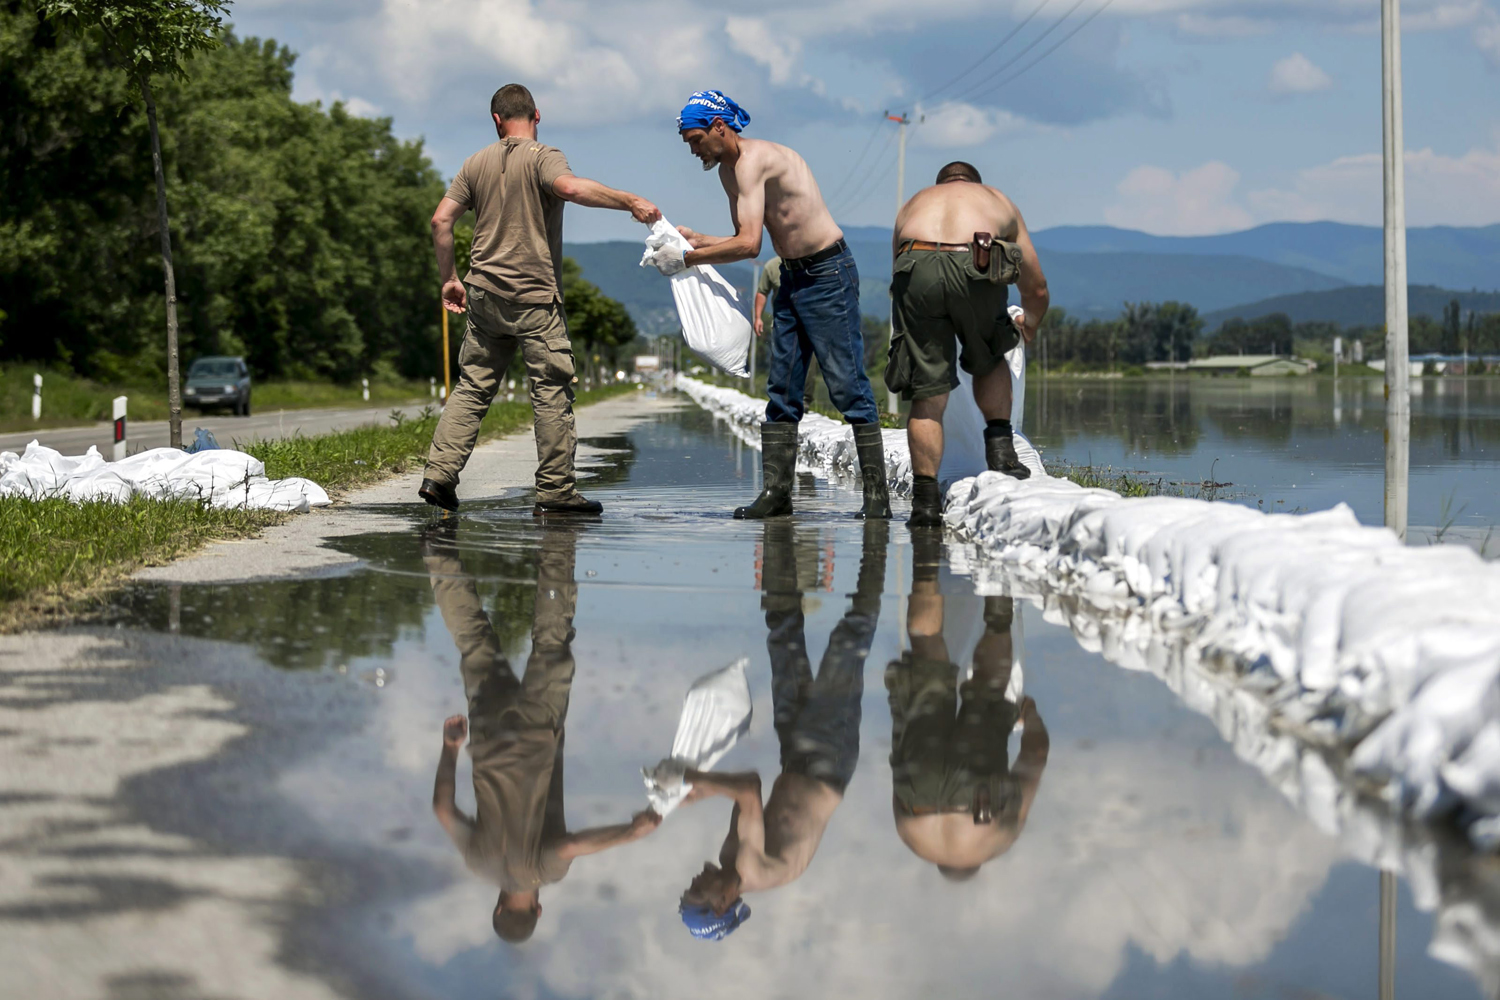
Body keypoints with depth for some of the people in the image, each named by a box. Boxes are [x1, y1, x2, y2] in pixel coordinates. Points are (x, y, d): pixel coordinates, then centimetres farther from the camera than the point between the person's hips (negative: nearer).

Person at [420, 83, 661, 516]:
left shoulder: (476, 163, 11)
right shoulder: (542, 157, -6)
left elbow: (441, 219, 9)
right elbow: (569, 187, -27)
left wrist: (449, 279, 16)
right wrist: (629, 201, -26)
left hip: (484, 295, 5)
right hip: (534, 297, -5)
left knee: (472, 386, 11)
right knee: (552, 391, -1)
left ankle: (439, 475, 3)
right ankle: (556, 491, -2)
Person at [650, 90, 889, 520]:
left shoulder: (754, 159, -19)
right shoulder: (728, 170, 12)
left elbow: (749, 245, -27)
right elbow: (745, 240, 18)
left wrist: (687, 259, -21)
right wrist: (692, 238, 5)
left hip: (828, 275, -10)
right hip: (792, 278, 10)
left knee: (848, 387, -7)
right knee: (781, 391, 5)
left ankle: (877, 493, -4)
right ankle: (776, 491, 7)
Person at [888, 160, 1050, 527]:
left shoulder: (913, 203, 39)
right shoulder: (999, 201, 37)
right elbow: (1036, 288, 41)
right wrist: (1028, 328, 60)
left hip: (916, 269, 1)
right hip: (976, 271, -1)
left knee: (927, 393, 6)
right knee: (990, 360, 28)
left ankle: (925, 497, 1)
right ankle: (1000, 448, 16)